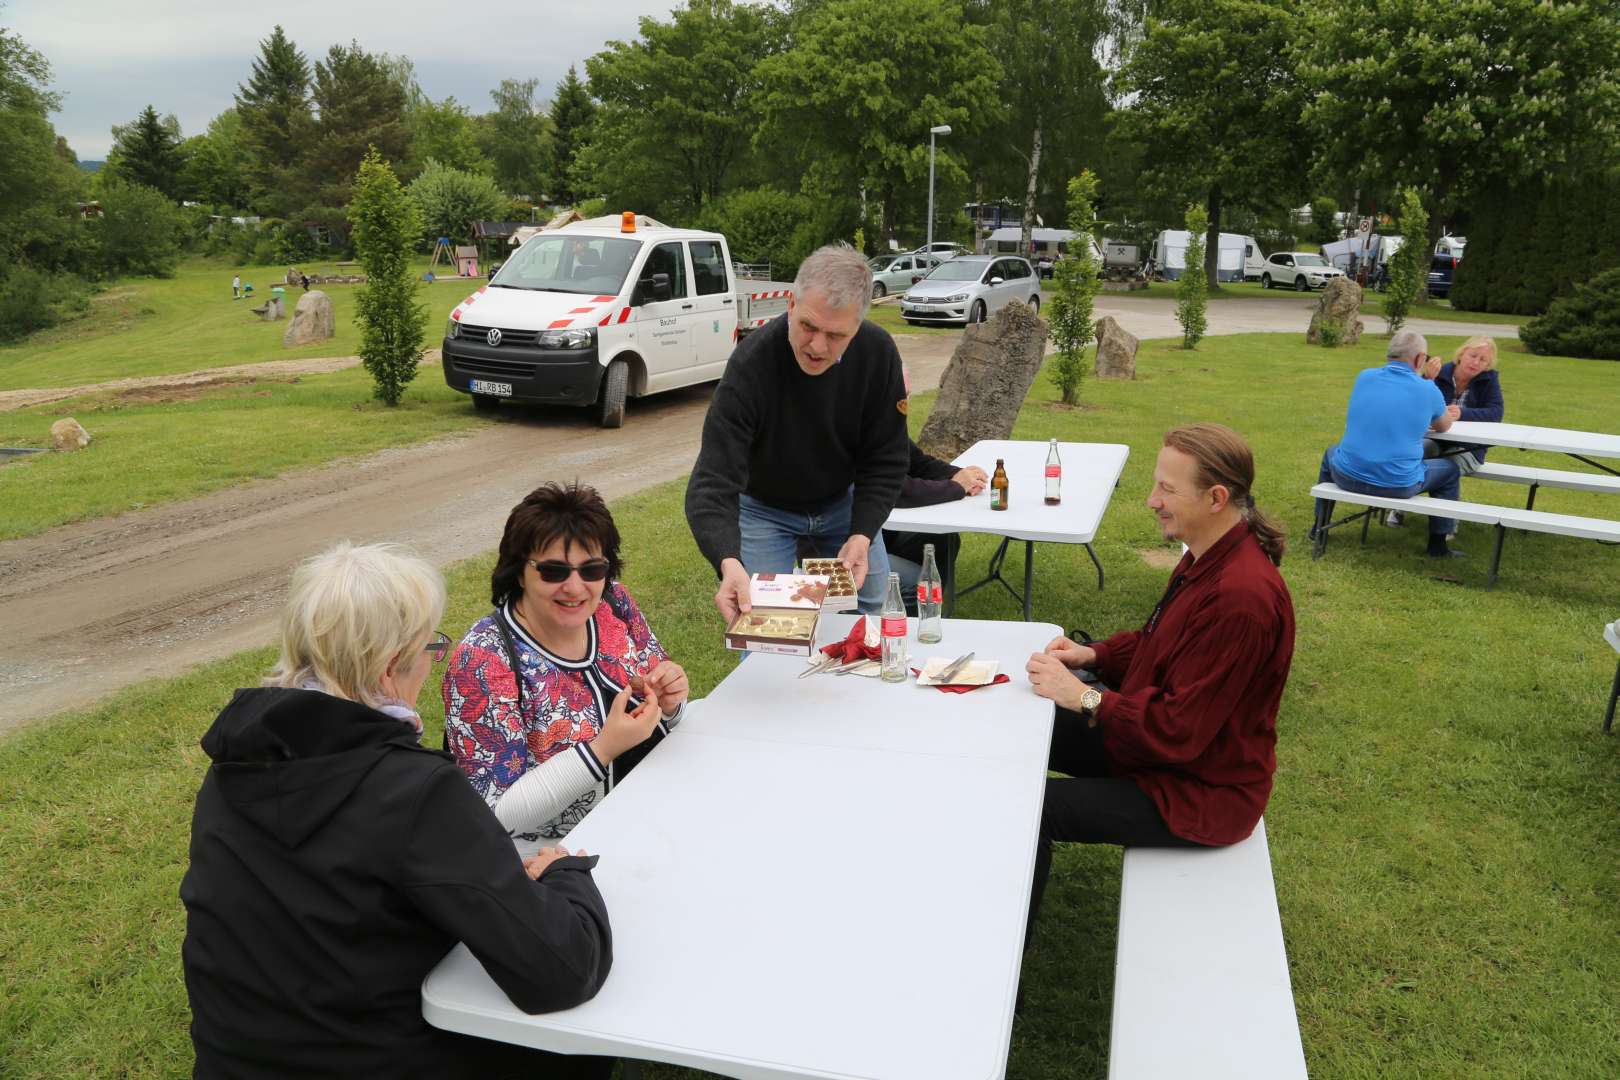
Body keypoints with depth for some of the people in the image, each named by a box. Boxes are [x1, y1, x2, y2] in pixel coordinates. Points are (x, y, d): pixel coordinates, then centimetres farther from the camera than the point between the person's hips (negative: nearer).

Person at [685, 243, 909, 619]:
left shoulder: (879, 354, -22)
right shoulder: (751, 363, -33)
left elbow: (884, 461, -12)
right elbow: (713, 481, -38)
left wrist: (862, 534, -27)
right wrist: (728, 563, -55)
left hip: (843, 502, 4)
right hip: (764, 509, -3)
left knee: (877, 609, 12)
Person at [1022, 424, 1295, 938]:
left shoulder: (1240, 598, -33)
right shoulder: (1209, 559, -1)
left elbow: (1179, 729, -30)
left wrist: (1084, 698, -23)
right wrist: (1093, 656, -1)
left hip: (1198, 790, -10)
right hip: (1161, 737, 10)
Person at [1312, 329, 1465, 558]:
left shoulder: (1364, 377, 3)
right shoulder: (1427, 389, -6)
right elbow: (1444, 427, 15)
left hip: (1349, 477, 3)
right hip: (1399, 486, -2)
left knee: (1330, 454, 37)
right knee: (1451, 470, 25)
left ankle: (1319, 527, 42)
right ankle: (1438, 545, 29)